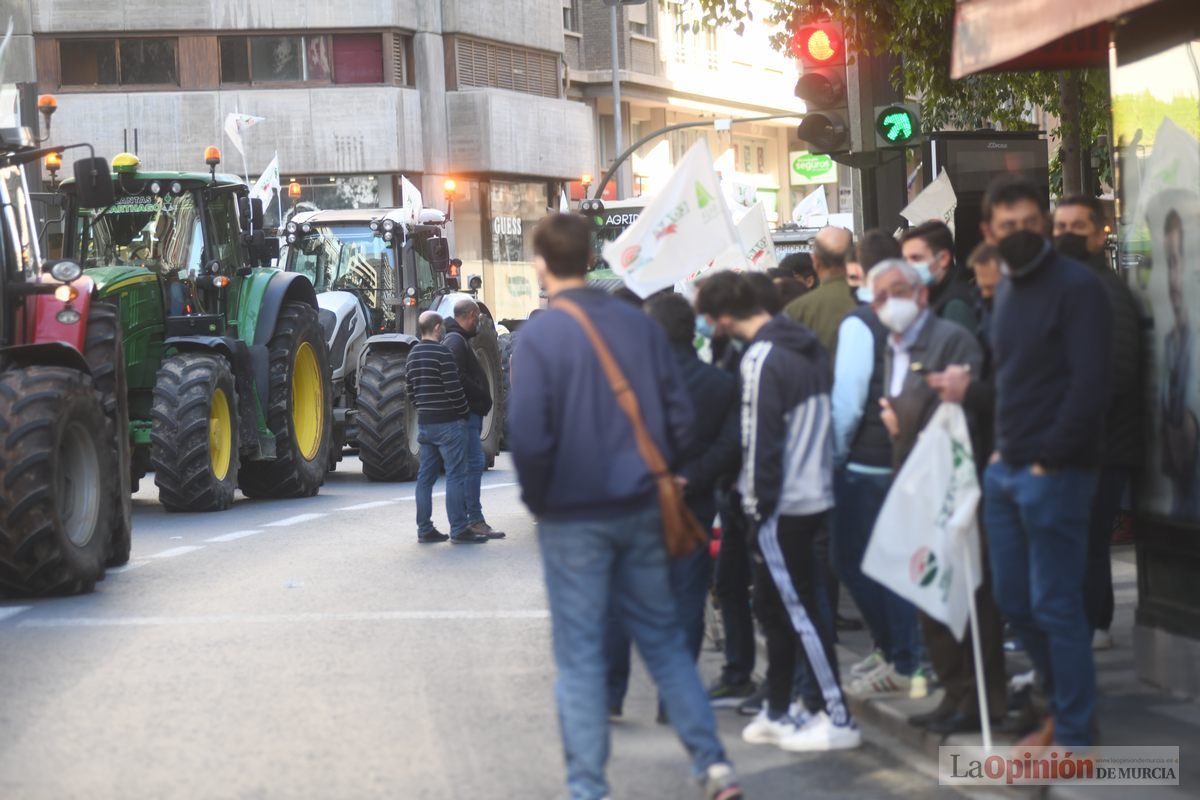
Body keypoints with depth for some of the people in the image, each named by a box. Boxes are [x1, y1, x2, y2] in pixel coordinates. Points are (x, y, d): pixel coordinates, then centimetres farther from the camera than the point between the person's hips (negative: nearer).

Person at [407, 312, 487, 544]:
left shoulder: (412, 355, 11)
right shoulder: (442, 353, -15)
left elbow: (410, 389, 15)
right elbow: (454, 388, -18)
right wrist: (465, 411, -4)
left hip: (424, 423, 8)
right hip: (448, 422, -8)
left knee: (426, 476, 9)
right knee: (456, 475, -5)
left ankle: (424, 529, 11)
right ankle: (459, 530, -6)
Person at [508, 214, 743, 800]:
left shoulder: (539, 337, -13)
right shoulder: (639, 324, 1)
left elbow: (528, 437, -17)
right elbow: (680, 417, 1)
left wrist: (539, 498, -1)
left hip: (573, 517, -4)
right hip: (641, 510, 4)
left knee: (579, 655, 3)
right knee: (664, 638, 15)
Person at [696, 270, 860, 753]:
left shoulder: (762, 360, -17)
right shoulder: (805, 344, 10)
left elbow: (762, 439, -18)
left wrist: (760, 506, -12)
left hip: (782, 504, -9)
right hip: (815, 492, 9)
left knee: (798, 610, -2)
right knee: (775, 607, 16)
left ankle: (837, 718, 1)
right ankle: (777, 713, 22)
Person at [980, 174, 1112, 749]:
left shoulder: (1078, 287, -11)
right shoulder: (1007, 290, 13)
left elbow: (1091, 386, -16)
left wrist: (1048, 460, -15)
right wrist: (1003, 448, 8)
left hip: (1055, 473, -8)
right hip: (1006, 471, 8)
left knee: (1055, 608, -3)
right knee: (1015, 602, 12)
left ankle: (1074, 738, 7)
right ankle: (1061, 708, 28)